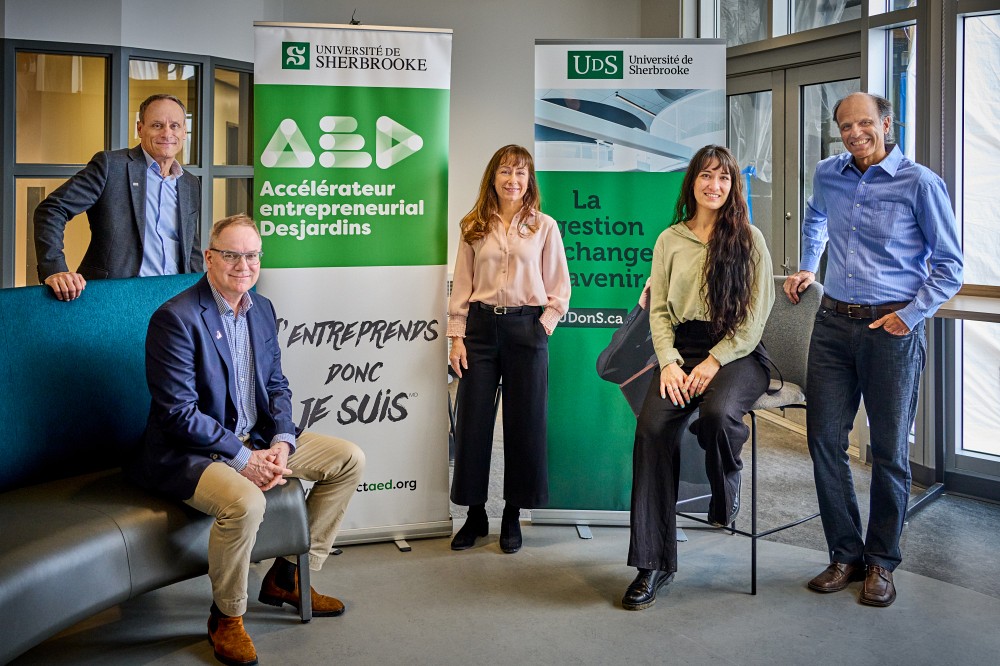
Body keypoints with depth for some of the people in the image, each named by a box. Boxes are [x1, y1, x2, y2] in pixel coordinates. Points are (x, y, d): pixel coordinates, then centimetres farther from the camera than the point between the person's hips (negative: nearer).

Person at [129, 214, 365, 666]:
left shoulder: (262, 309, 7)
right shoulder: (176, 318, -17)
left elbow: (276, 385, 10)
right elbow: (179, 412, -21)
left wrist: (280, 443, -8)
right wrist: (244, 459, -21)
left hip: (256, 439, 8)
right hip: (187, 452, -8)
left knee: (350, 459, 2)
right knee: (245, 502, -37)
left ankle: (288, 577, 13)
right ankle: (226, 617, -6)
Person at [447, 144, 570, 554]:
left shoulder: (544, 227, 4)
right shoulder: (474, 228, 7)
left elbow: (560, 288, 5)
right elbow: (461, 286, 7)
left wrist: (544, 325, -7)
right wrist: (456, 337, 0)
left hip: (526, 328, -1)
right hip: (481, 326, 1)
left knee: (524, 423, 4)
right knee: (472, 421, 3)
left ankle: (513, 516, 18)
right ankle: (475, 515, 17)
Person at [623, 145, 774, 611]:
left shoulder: (749, 239, 6)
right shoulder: (670, 240, 13)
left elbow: (756, 314, 0)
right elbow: (658, 310, 9)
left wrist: (714, 362, -11)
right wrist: (669, 362, -7)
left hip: (737, 353, -2)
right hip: (681, 349, 2)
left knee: (716, 413, -36)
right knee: (652, 427, -25)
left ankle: (726, 494, 1)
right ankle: (653, 564, -17)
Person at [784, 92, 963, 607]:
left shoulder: (920, 183, -6)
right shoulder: (827, 175, 8)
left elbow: (949, 264, -3)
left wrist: (910, 315, -12)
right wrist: (806, 268, 21)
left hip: (892, 328, -4)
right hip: (834, 321, 4)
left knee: (890, 450, 4)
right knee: (824, 440, 3)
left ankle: (881, 563, 20)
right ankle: (846, 555, 18)